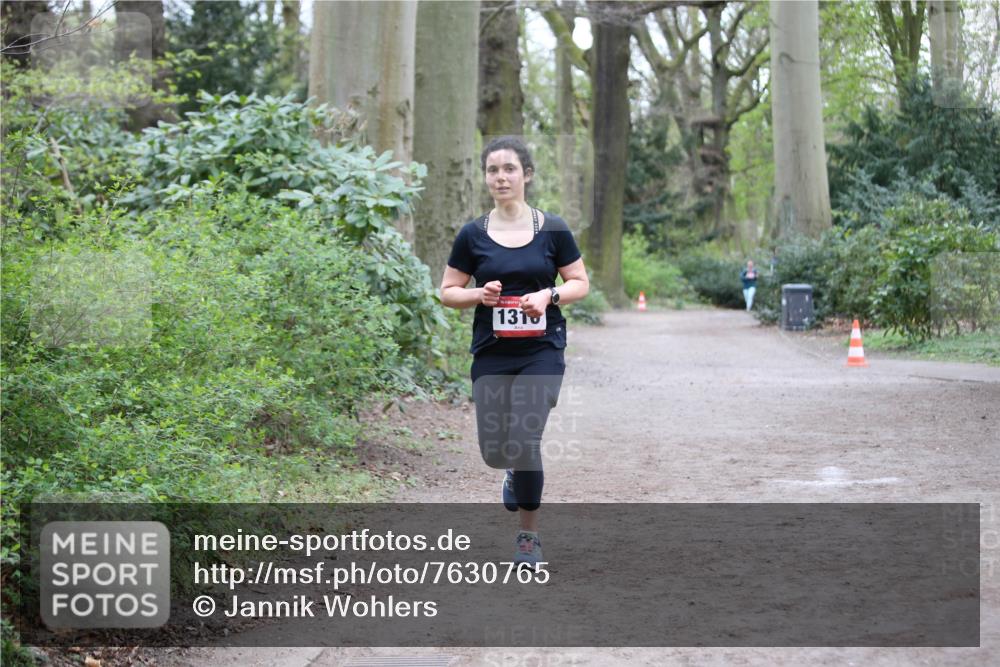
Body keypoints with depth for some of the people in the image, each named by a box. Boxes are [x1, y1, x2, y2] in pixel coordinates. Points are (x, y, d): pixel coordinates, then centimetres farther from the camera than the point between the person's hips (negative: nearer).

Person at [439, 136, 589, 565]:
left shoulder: (552, 230, -1)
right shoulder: (473, 235, 1)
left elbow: (581, 284, 5)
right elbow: (448, 292, 7)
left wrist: (549, 295, -14)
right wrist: (479, 294, -13)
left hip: (542, 350, -2)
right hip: (491, 354, 2)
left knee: (522, 441, -15)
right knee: (495, 452, 0)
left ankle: (528, 534, 7)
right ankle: (517, 469, 40)